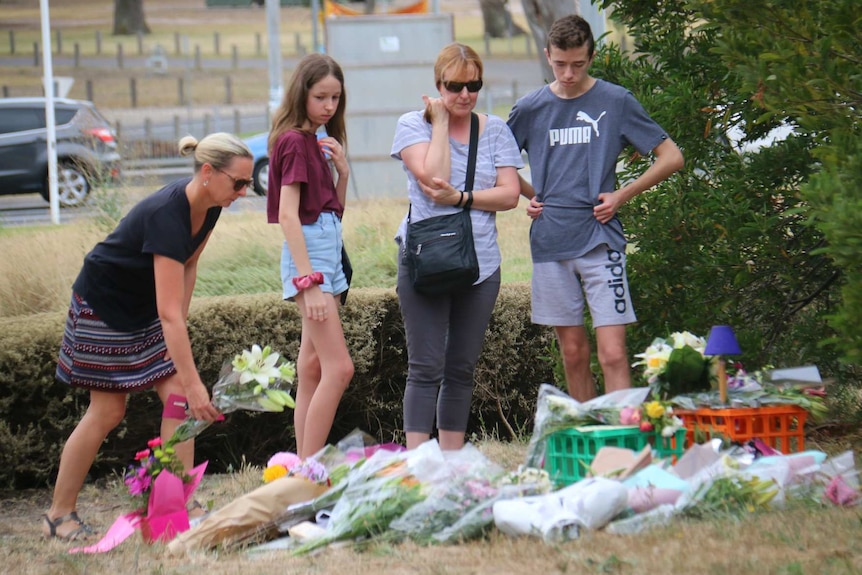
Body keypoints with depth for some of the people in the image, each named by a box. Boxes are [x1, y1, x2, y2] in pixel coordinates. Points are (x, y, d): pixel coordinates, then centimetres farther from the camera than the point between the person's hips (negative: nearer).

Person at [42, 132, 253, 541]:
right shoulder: (166, 216, -37)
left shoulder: (208, 207, -12)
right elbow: (168, 313, -40)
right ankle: (59, 515, 9)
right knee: (108, 411, -3)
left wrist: (178, 331, 2)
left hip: (145, 306, 8)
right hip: (103, 305, -8)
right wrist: (194, 384, -42)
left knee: (177, 397, -3)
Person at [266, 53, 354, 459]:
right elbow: (287, 213, -18)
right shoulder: (294, 140, -11)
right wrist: (308, 281, -23)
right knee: (339, 368, -14)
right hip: (308, 253, -10)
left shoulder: (315, 142, 15)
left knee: (313, 367, 8)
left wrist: (342, 170, 1)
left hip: (328, 250, 10)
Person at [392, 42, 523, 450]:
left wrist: (460, 198, -12)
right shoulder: (413, 126, 2)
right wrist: (441, 123, -7)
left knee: (462, 369, 8)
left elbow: (510, 194, 1)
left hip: (481, 262, 3)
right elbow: (432, 178, -14)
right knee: (426, 368, -7)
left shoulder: (494, 130, 10)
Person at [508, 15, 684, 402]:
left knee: (612, 353, -10)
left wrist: (621, 196, -4)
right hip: (550, 244, 3)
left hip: (600, 241, -3)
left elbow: (671, 157, 3)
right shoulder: (530, 108, 7)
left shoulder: (615, 102, 0)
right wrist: (530, 195, 7)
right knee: (573, 353, 8)